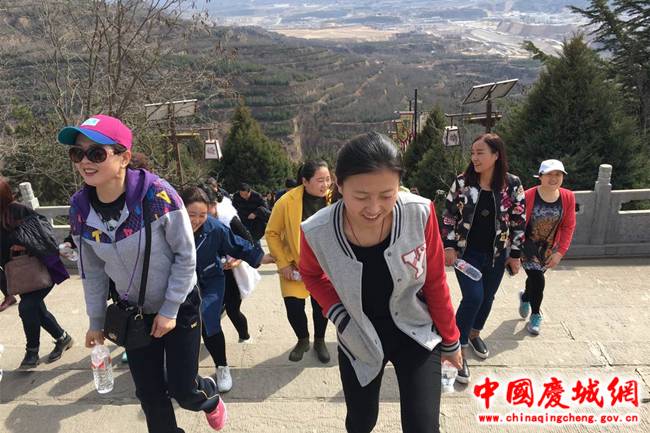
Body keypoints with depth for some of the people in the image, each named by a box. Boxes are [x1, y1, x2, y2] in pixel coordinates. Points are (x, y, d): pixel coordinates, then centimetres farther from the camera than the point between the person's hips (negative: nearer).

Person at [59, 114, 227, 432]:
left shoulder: (158, 196, -27)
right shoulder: (80, 208, -12)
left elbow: (186, 256, -17)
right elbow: (92, 271, 2)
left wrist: (170, 310, -13)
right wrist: (95, 321, 9)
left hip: (179, 304, -3)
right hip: (134, 311, 4)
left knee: (182, 391, 3)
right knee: (149, 393, 11)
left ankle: (210, 397, 39)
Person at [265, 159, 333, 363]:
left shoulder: (335, 199, -14)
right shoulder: (287, 201, -19)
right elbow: (272, 233, -9)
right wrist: (283, 264, -10)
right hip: (294, 264, -1)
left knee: (321, 304, 8)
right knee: (294, 306, -3)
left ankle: (319, 341, 37)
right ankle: (303, 340, 29)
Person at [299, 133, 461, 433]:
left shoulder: (420, 213, -25)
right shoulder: (316, 233, -25)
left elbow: (435, 282, -9)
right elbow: (311, 275, 0)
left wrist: (449, 339, 2)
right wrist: (336, 312, -16)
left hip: (417, 334, 0)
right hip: (359, 340, 1)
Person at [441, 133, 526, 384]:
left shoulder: (512, 184, -6)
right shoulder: (462, 182, -8)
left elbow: (519, 221, 0)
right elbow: (449, 216, -3)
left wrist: (515, 254, 1)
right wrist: (449, 247, -7)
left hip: (496, 255, 2)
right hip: (466, 252, -2)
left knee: (487, 298, 14)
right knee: (473, 297, -12)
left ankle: (474, 334, 41)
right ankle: (459, 351, 1)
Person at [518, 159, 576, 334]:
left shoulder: (568, 197, -10)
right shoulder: (528, 196, -22)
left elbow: (568, 227, -4)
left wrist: (559, 253, -8)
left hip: (548, 249, 4)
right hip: (528, 246, -4)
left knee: (535, 278, 17)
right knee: (538, 281, -7)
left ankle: (525, 297, 52)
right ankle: (535, 316, 20)